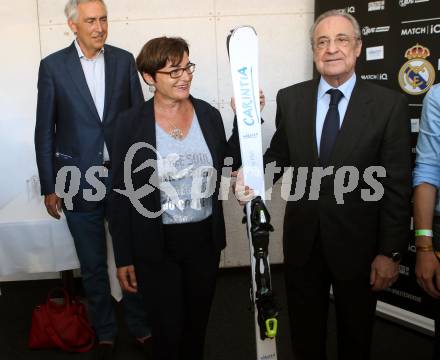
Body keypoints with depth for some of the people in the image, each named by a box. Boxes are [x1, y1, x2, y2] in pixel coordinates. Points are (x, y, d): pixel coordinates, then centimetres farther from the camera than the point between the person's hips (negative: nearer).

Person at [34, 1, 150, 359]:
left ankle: (141, 326, 31)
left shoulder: (124, 60, 2)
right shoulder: (53, 66, -2)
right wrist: (49, 187, -1)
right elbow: (45, 131, 0)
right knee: (93, 265, 12)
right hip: (79, 180, -1)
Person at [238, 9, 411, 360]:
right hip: (302, 240, 2)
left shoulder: (389, 104, -9)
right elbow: (278, 156, 5)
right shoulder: (290, 98, -1)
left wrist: (390, 252, -10)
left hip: (358, 243, -2)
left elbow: (396, 185, -9)